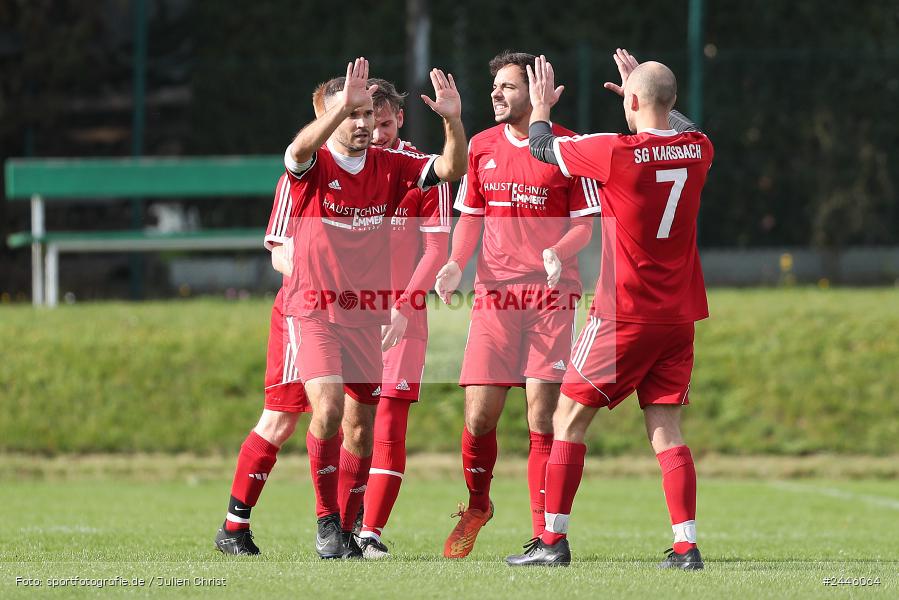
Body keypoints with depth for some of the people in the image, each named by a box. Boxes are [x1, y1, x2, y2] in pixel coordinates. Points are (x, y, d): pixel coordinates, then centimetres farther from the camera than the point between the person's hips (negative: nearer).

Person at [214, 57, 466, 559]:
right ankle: (328, 524, -10)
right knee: (329, 408, -21)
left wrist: (453, 120, -21)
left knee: (362, 426, 5)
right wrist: (341, 105, -44)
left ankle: (346, 529, 18)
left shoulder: (389, 166, 3)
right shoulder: (311, 167, -8)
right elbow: (300, 149, -31)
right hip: (310, 312, -4)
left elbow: (452, 168, -4)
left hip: (370, 316, 4)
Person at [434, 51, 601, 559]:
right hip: (495, 293, 3)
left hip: (552, 296, -3)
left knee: (543, 417, -7)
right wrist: (457, 264, 1)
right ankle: (477, 507, 24)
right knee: (480, 413, -3)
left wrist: (559, 253, -19)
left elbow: (585, 223, 1)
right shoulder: (483, 146, 11)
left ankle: (545, 535, -2)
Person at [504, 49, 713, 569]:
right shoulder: (697, 150, 1)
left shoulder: (615, 151, -14)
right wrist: (652, 94, 37)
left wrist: (541, 109, 21)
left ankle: (554, 540, 3)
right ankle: (687, 546, -3)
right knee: (667, 430, 6)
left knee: (569, 419, 4)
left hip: (624, 315, -5)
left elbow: (543, 149, 2)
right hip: (679, 316, 5)